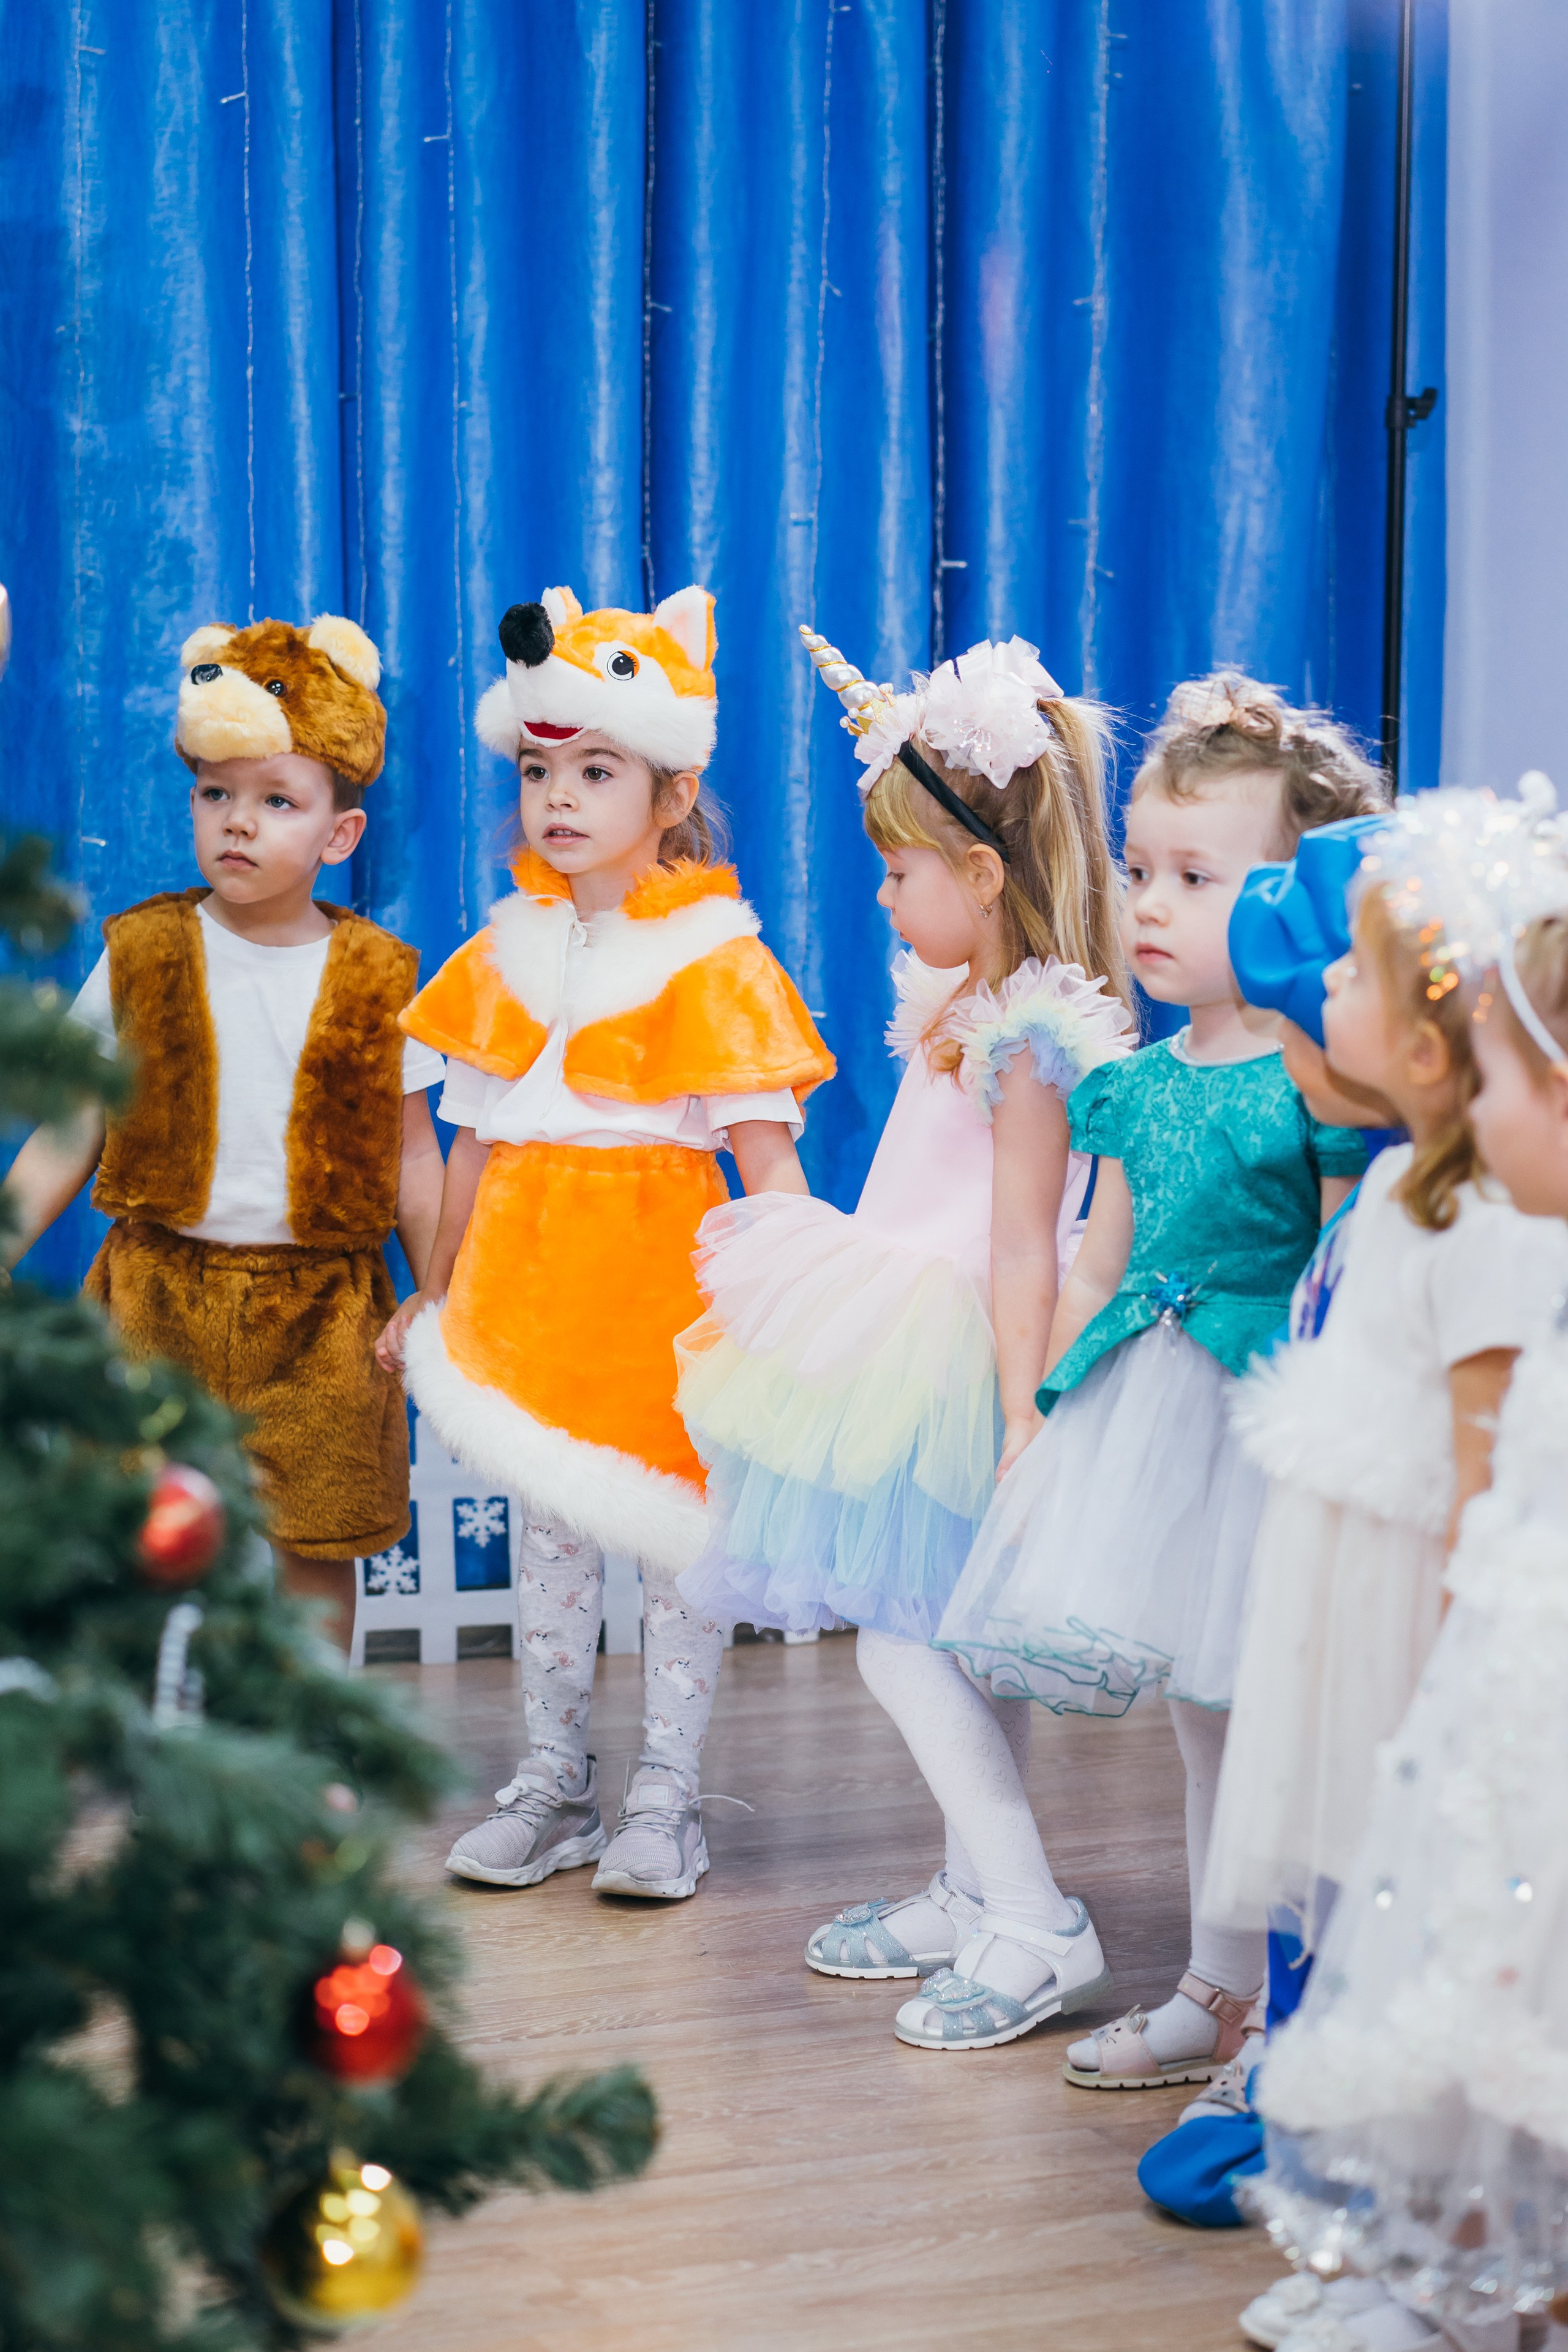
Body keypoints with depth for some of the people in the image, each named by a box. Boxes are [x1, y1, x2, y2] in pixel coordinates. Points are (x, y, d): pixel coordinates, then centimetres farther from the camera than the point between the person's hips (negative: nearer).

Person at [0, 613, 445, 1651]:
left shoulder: (376, 980, -1)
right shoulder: (142, 957, 0)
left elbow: (410, 1154, 5)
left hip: (316, 1310, 0)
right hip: (163, 1294, 1)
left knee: (313, 1548, 6)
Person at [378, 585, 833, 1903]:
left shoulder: (712, 958, -5)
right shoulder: (506, 953, 9)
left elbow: (764, 1149, -9)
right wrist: (433, 1292, 19)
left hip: (660, 1261, -4)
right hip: (527, 1267, 4)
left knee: (674, 1519, 2)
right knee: (548, 1520, 11)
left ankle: (666, 1796, 14)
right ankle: (552, 1781, 23)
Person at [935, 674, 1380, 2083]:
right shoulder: (1140, 1081, 9)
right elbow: (1098, 1269, 16)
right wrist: (1036, 1413, 14)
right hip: (1148, 1409, 7)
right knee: (1203, 1719, 16)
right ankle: (1220, 1995, 30)